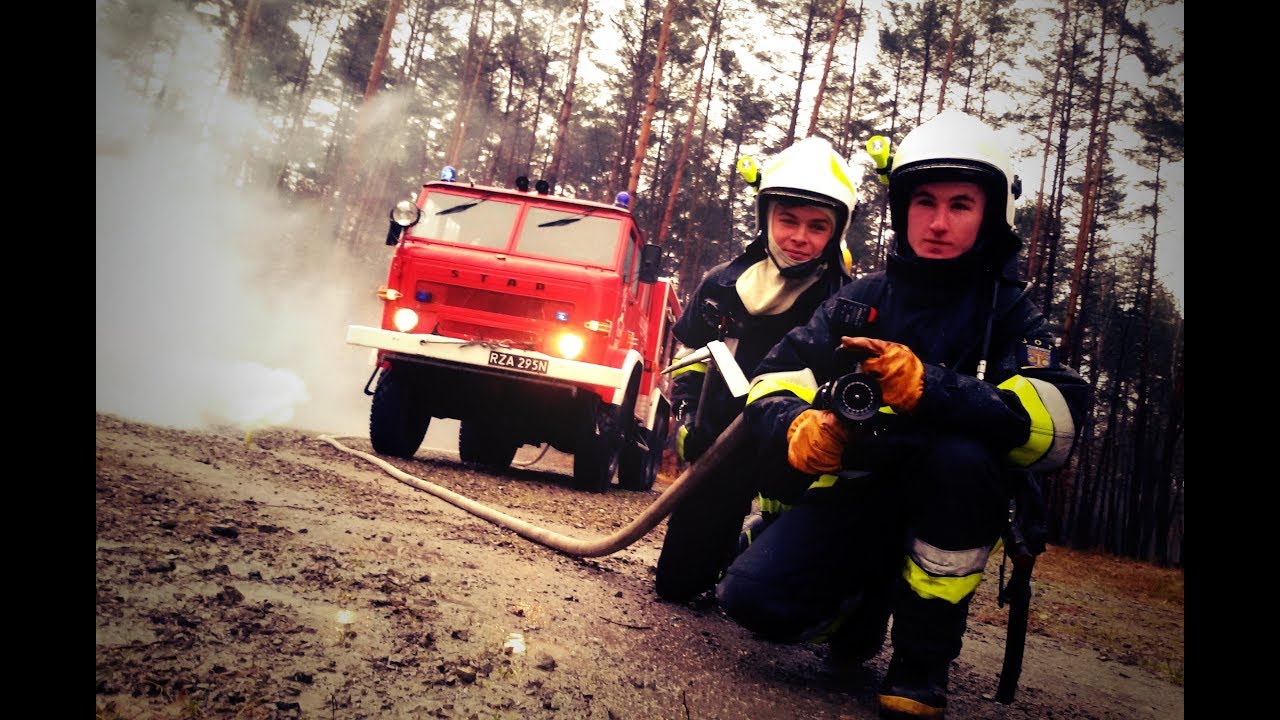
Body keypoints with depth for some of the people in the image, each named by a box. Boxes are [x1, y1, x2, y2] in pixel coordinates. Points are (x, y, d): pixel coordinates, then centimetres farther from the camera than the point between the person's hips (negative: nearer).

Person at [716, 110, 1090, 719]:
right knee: (753, 595, -21)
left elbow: (1054, 423, -21)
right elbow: (772, 383, -1)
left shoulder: (1009, 311, -3)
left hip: (951, 508, -2)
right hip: (855, 494, 2)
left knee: (960, 452, -35)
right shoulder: (860, 300, 5)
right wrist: (796, 429, -26)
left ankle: (922, 659, -16)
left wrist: (927, 387, -37)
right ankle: (865, 600, 15)